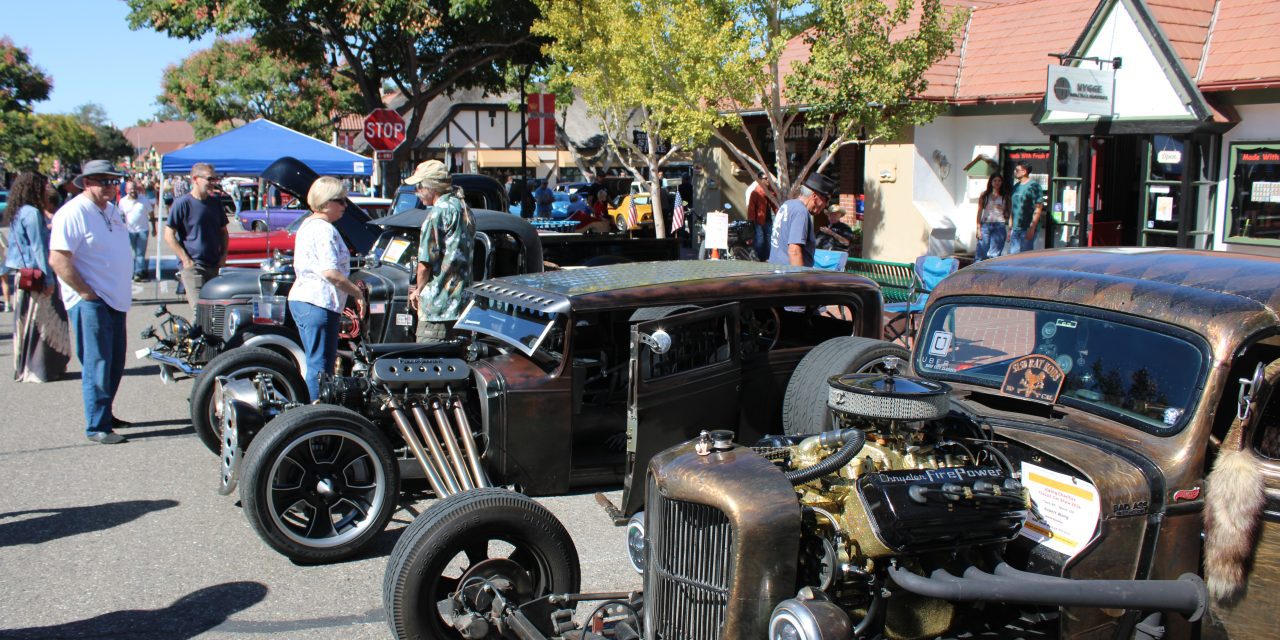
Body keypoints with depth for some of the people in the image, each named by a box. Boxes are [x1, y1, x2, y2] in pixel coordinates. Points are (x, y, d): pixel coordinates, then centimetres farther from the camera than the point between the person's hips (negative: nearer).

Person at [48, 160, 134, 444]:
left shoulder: (111, 210, 14)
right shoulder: (73, 213, -13)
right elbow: (58, 260, -20)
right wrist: (87, 293, -18)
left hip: (115, 300, 9)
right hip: (90, 302, -9)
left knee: (114, 364, 14)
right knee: (97, 365, -7)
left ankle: (105, 413, 28)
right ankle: (97, 426, -2)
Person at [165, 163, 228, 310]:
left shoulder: (215, 203, 10)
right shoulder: (182, 203, -8)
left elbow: (223, 232, 20)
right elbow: (169, 235, -9)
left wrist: (223, 255, 6)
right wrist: (185, 260, -15)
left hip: (214, 265, 7)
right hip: (192, 265, -6)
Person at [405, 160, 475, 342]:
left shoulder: (438, 213, -13)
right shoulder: (465, 209, 14)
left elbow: (425, 263, -16)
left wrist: (418, 290, 2)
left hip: (438, 304, -9)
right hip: (463, 300, 9)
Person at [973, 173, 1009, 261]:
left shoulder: (1005, 197, 9)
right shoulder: (984, 195, 9)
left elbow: (1008, 214, 5)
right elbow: (979, 212, 5)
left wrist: (1009, 230, -4)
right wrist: (978, 228, -3)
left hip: (1000, 226, 0)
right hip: (985, 225, 0)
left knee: (994, 255, -1)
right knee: (981, 254, -6)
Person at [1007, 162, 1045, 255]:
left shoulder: (1034, 186, -8)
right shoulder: (1016, 186, 15)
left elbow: (1038, 208, -12)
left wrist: (1032, 228, -18)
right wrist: (1010, 228, 17)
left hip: (1027, 229, -7)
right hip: (1015, 229, 7)